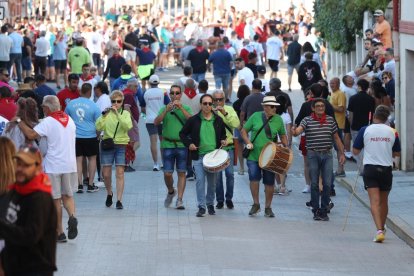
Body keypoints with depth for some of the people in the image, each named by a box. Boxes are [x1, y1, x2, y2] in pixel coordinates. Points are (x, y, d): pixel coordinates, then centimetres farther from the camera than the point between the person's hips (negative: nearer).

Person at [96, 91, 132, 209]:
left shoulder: (125, 113, 4)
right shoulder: (107, 113, 5)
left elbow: (128, 126, -16)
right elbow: (98, 127, -8)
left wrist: (117, 114, -24)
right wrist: (104, 115, -21)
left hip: (121, 145, -1)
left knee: (120, 174, -6)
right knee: (106, 174, 4)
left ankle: (119, 200, -5)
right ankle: (109, 194, 30)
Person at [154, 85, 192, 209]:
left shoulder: (186, 109, 8)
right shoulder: (164, 109, 8)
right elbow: (156, 122, -7)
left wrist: (181, 108, -20)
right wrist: (166, 110, -20)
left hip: (182, 144, 0)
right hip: (168, 144, 0)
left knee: (181, 173, -1)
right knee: (167, 173, -1)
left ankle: (179, 200, 2)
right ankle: (171, 192, 27)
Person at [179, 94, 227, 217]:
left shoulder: (218, 120, 7)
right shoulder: (193, 120, 1)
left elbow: (223, 134, 21)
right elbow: (183, 134, 8)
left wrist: (223, 141, 1)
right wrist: (189, 144, -6)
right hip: (198, 155, -2)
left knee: (212, 182, 8)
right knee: (200, 180, -9)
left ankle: (210, 204, 24)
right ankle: (201, 206, -4)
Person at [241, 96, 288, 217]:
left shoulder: (278, 119, 3)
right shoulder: (255, 116, 1)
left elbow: (282, 135, 15)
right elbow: (244, 131, 8)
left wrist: (286, 148, 0)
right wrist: (248, 142, -7)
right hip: (254, 156, -1)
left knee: (269, 183, 5)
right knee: (254, 178, -9)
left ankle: (268, 207, 19)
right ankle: (256, 204, 10)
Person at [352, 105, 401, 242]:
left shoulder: (365, 130, -5)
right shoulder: (392, 132, 0)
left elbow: (355, 151, 1)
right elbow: (397, 153, 10)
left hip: (370, 168, -2)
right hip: (386, 169, 2)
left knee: (375, 201, -7)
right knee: (383, 201, 17)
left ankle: (379, 230, -23)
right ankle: (382, 229, 32)